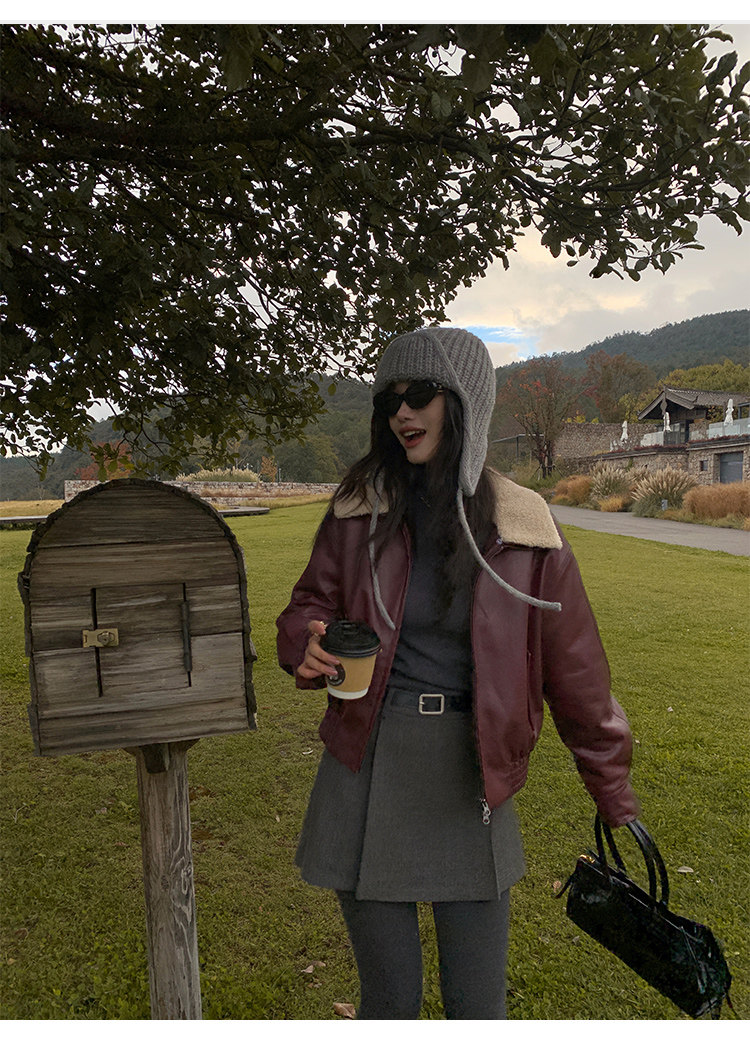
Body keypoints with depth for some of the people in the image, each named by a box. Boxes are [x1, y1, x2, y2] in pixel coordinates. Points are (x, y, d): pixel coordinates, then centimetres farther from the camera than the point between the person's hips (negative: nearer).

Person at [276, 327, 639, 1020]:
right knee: (389, 997, 15)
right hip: (369, 771, 1)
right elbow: (312, 604, 8)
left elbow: (575, 670, 2)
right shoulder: (359, 508, -2)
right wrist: (307, 645, -17)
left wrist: (617, 802, 8)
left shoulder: (523, 527, -5)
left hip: (469, 779, 0)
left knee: (478, 1001, 14)